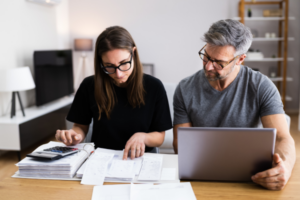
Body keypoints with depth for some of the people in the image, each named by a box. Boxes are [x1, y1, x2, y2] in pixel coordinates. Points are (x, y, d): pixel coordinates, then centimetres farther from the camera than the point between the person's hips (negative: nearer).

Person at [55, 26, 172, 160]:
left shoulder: (154, 87, -6)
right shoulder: (89, 86, -4)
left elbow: (159, 137, 1)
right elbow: (81, 126, 8)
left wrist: (143, 137, -20)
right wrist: (75, 136, -14)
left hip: (138, 159, -1)